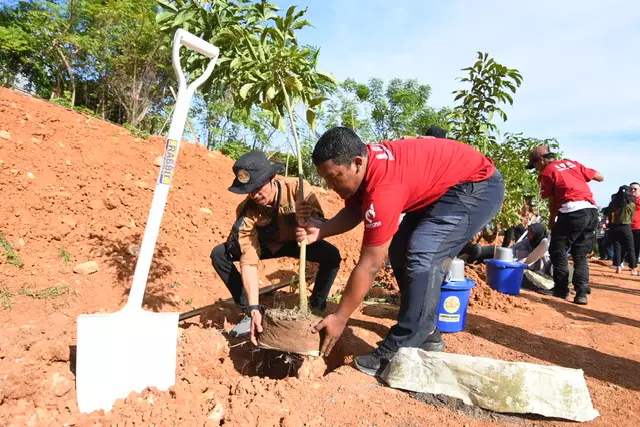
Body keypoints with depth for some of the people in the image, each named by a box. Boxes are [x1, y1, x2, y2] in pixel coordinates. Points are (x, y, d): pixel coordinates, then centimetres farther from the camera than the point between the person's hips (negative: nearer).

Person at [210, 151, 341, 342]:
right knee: (219, 255, -19)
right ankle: (249, 312, -4)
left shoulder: (298, 189, -32)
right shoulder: (246, 211, -29)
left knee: (331, 256, -31)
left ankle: (316, 308, -4)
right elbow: (249, 261, -32)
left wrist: (311, 219, -54)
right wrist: (254, 308, -40)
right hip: (267, 244, 1)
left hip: (297, 241, -1)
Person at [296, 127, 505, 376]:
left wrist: (340, 318, -22)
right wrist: (321, 230, -17)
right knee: (401, 250, 6)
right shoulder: (360, 164, -9)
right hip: (439, 188, 10)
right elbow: (353, 212, 4)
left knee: (422, 256, -24)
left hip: (477, 186, -10)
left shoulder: (383, 186, -35)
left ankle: (399, 353, -14)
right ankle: (427, 334, 16)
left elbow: (370, 265, -30)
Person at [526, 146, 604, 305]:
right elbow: (600, 177, 21)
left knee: (557, 251, 7)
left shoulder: (546, 173, 2)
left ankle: (561, 289, 10)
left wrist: (551, 221, 16)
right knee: (581, 254, 13)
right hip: (592, 211, 7)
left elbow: (552, 202, 2)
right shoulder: (572, 163, 19)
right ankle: (581, 293, 6)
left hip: (572, 212, -7)